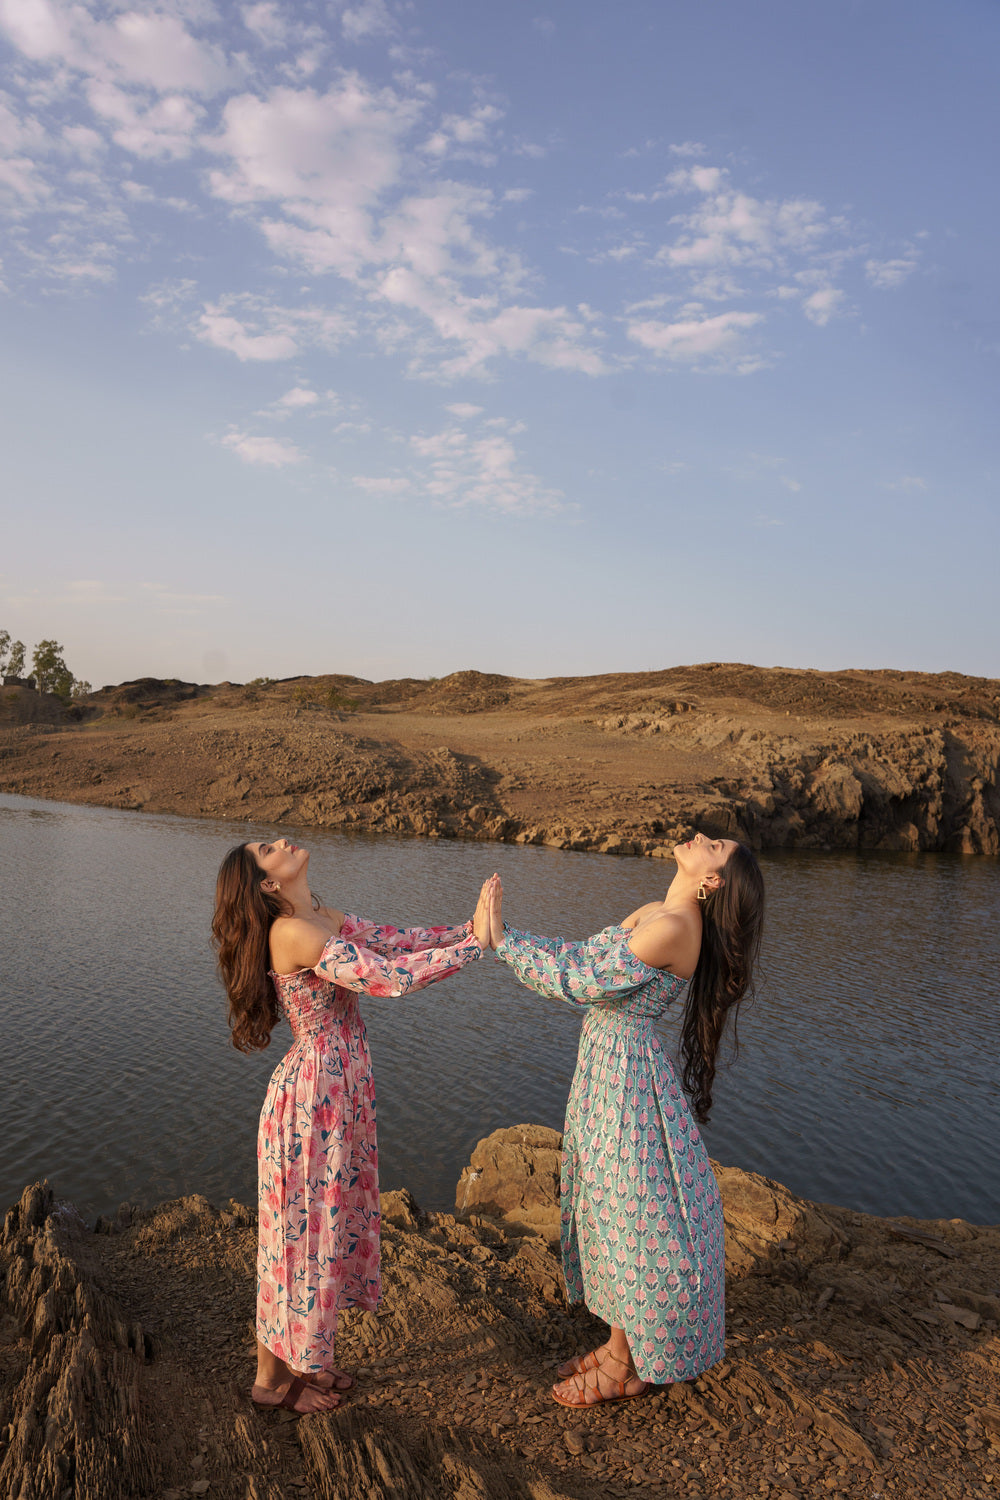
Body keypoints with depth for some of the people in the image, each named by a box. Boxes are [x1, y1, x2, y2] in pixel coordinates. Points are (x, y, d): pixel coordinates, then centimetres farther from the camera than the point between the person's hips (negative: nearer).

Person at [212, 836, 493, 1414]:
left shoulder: (324, 917, 5)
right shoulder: (292, 932, -23)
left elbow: (393, 940, 6)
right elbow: (387, 976, -30)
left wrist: (468, 928, -7)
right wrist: (474, 945, -24)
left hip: (344, 1096, 9)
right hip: (312, 1101, -9)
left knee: (332, 1225, 20)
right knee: (303, 1233, 7)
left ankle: (302, 1361, 38)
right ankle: (272, 1378, 28)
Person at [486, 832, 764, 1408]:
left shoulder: (675, 928, -24)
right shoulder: (651, 913, 5)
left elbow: (585, 982, -24)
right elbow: (583, 956, 10)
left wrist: (503, 939, -19)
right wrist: (502, 934, 3)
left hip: (627, 1077, -9)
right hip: (604, 1064, 9)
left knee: (631, 1215, 6)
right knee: (610, 1208, 19)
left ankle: (627, 1364, 24)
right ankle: (619, 1344, 36)